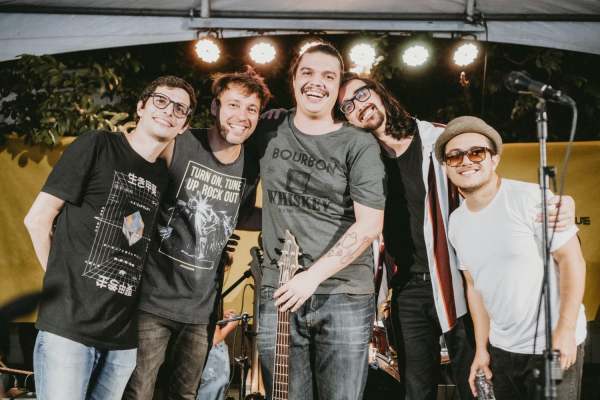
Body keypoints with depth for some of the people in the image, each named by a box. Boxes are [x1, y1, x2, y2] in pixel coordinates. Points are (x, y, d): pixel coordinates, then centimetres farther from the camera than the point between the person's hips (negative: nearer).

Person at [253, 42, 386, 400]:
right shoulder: (270, 131, 8)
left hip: (346, 296, -2)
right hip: (278, 292, 3)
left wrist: (313, 276, -16)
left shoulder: (360, 146, -3)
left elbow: (369, 225, -10)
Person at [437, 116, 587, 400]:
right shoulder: (456, 222, 3)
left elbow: (572, 260, -14)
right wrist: (481, 348, 10)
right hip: (501, 349, 6)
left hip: (554, 344, -5)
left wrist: (565, 330, -18)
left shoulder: (530, 198, -16)